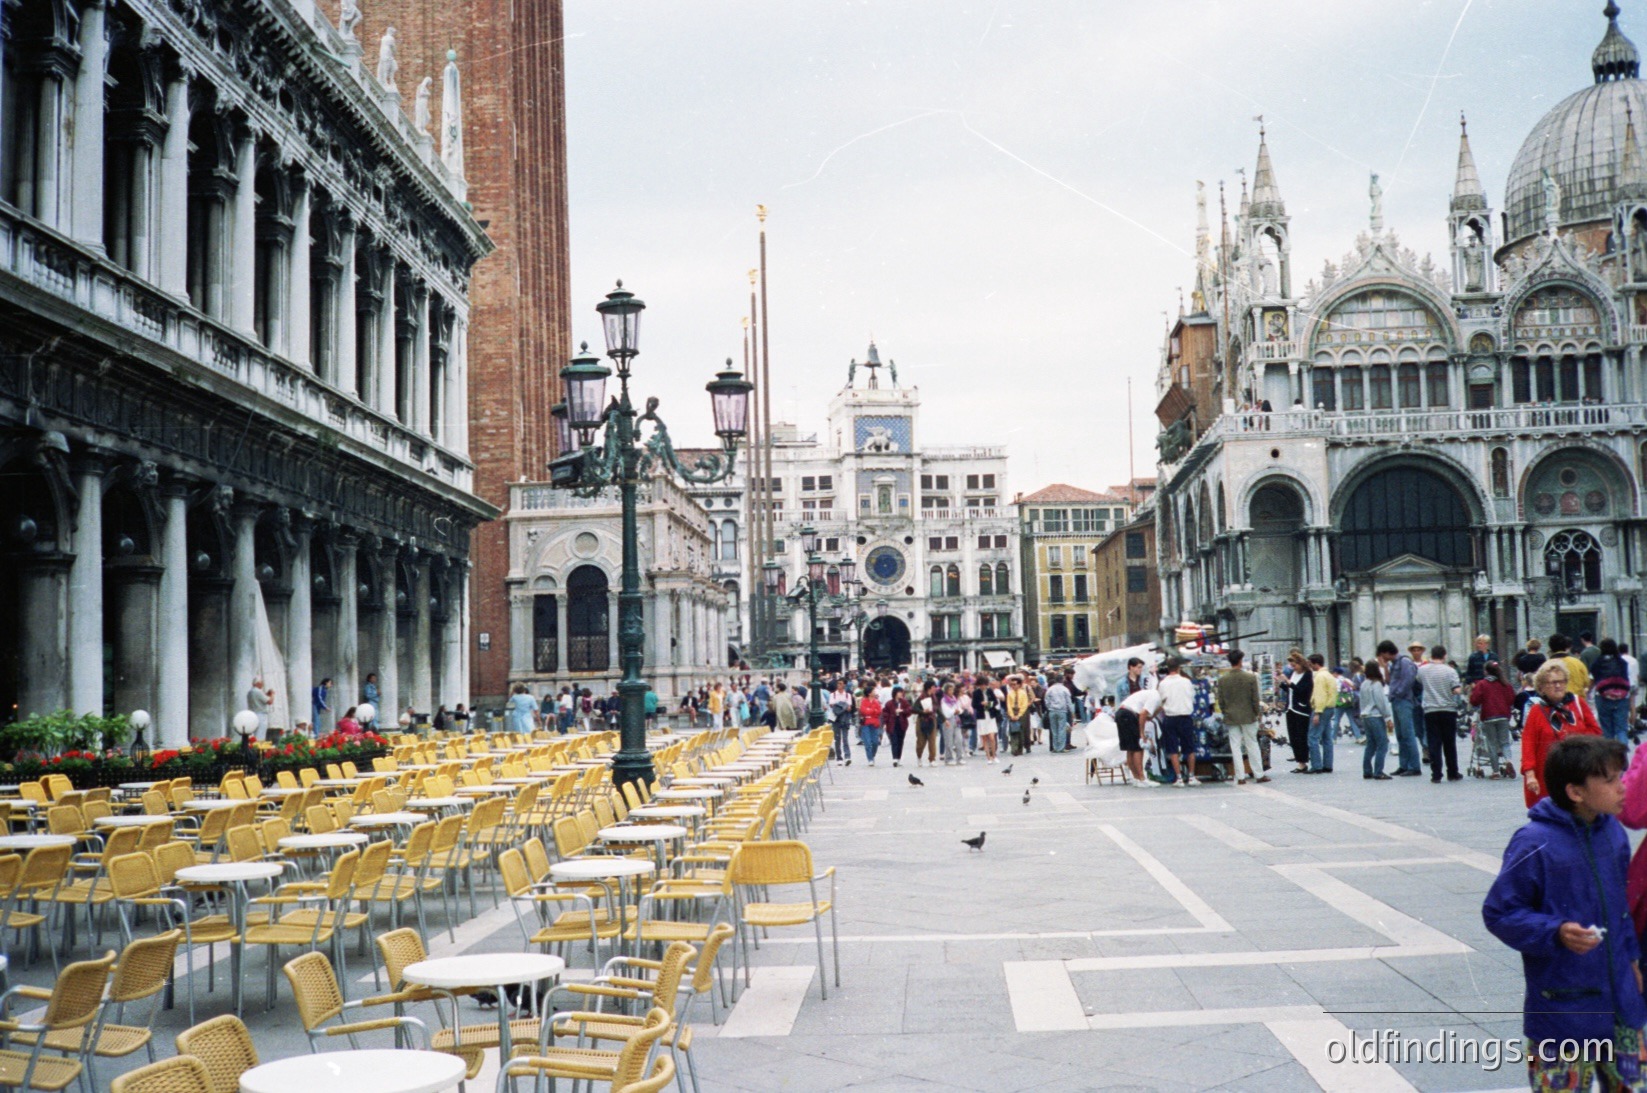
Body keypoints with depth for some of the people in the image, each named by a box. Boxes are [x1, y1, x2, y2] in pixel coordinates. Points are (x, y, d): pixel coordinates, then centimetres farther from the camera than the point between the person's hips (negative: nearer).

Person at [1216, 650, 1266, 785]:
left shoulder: (1222, 679, -6)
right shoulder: (1251, 677, -10)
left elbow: (1220, 701, 0)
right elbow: (1255, 699, -6)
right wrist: (1258, 713, 8)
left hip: (1231, 718, 1)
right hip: (1248, 717, -1)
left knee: (1235, 747, 5)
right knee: (1252, 745, 9)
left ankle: (1240, 777, 4)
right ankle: (1259, 775, 14)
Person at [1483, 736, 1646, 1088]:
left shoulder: (1614, 832, 3)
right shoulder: (1535, 844, -19)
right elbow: (1498, 913, -14)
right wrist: (1556, 933, -25)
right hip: (1562, 1005, -7)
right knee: (1564, 1084, 3)